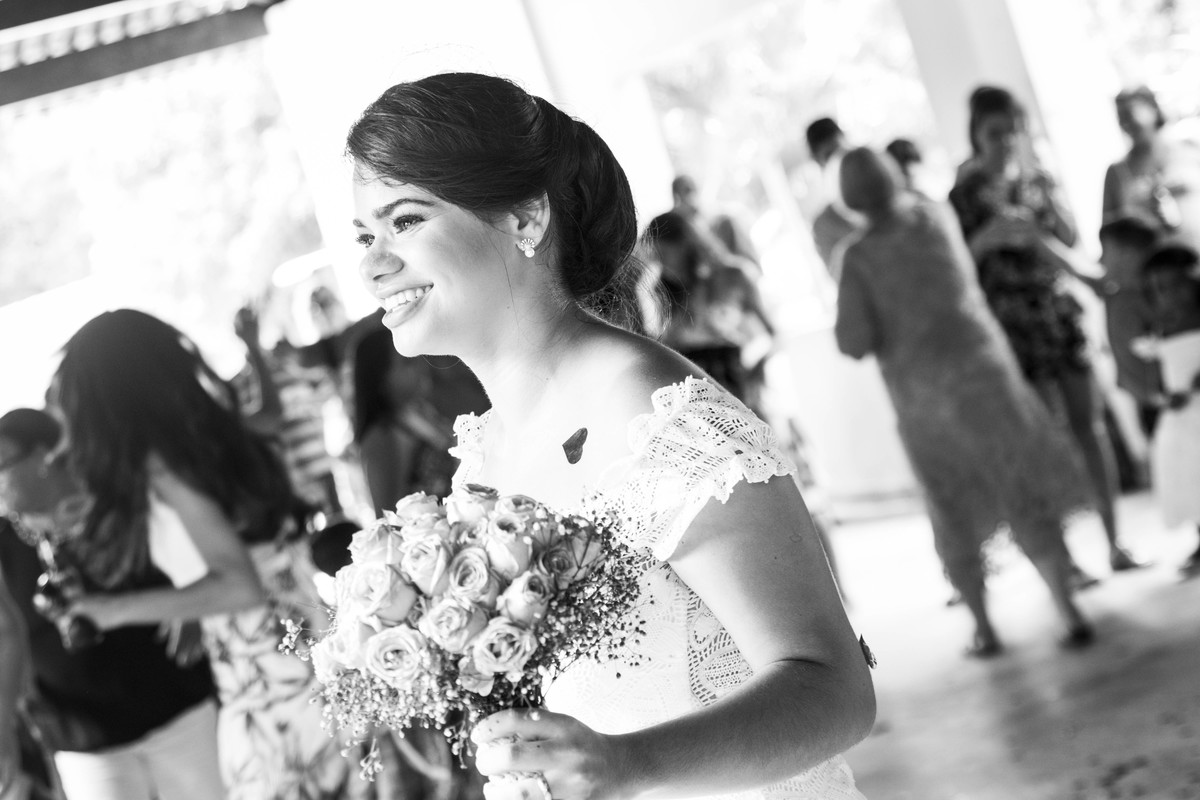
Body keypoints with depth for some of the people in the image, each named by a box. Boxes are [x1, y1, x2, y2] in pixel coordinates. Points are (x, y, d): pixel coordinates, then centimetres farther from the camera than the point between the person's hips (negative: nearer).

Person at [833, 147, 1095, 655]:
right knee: (1028, 498, 7)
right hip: (981, 367, 1)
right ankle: (1070, 613, 4)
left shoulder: (858, 257, -12)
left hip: (920, 394, -1)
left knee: (955, 514, 14)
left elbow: (854, 342, -14)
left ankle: (983, 627, 17)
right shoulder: (934, 218, -3)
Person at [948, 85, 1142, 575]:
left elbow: (1069, 238, 1)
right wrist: (987, 237, -21)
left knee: (1089, 425, 2)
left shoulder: (1038, 180, 9)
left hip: (1060, 312, 4)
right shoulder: (965, 195, -3)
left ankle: (1115, 544, 10)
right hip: (1012, 325, -4)